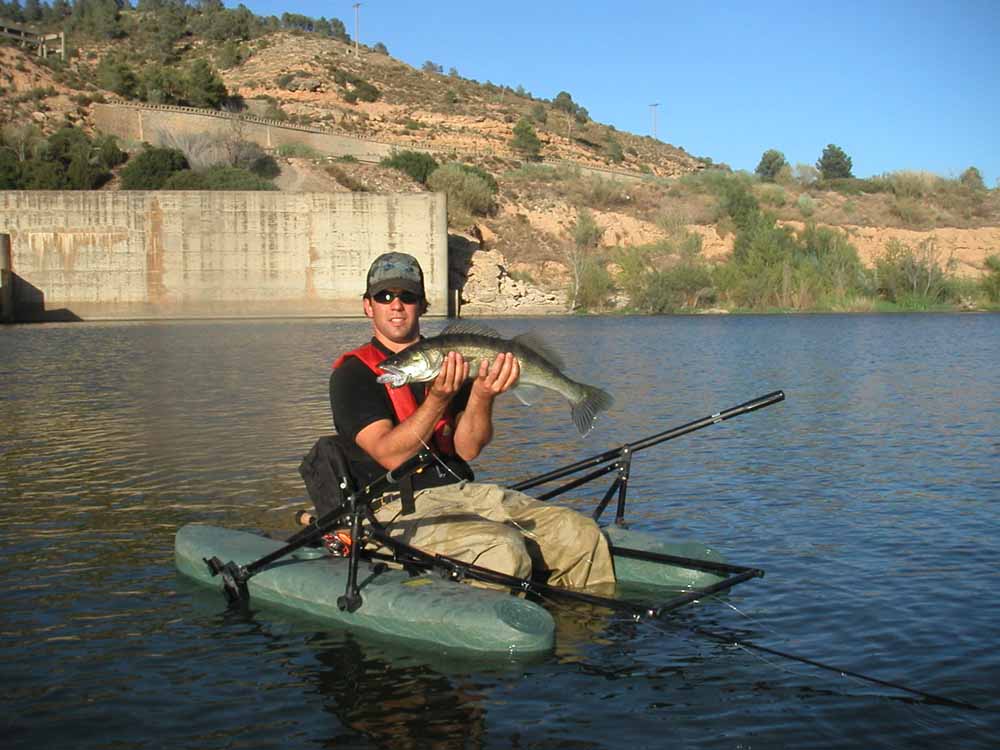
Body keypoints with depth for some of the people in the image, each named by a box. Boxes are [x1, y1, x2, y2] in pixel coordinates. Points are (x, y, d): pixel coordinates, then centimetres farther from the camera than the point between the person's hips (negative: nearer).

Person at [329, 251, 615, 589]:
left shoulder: (448, 361, 15)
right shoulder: (353, 374, 0)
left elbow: (467, 449, 2)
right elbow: (391, 456, -14)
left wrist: (482, 395, -16)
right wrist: (438, 399, -26)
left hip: (462, 491, 6)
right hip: (401, 507, -5)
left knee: (584, 536, -11)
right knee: (503, 552, -33)